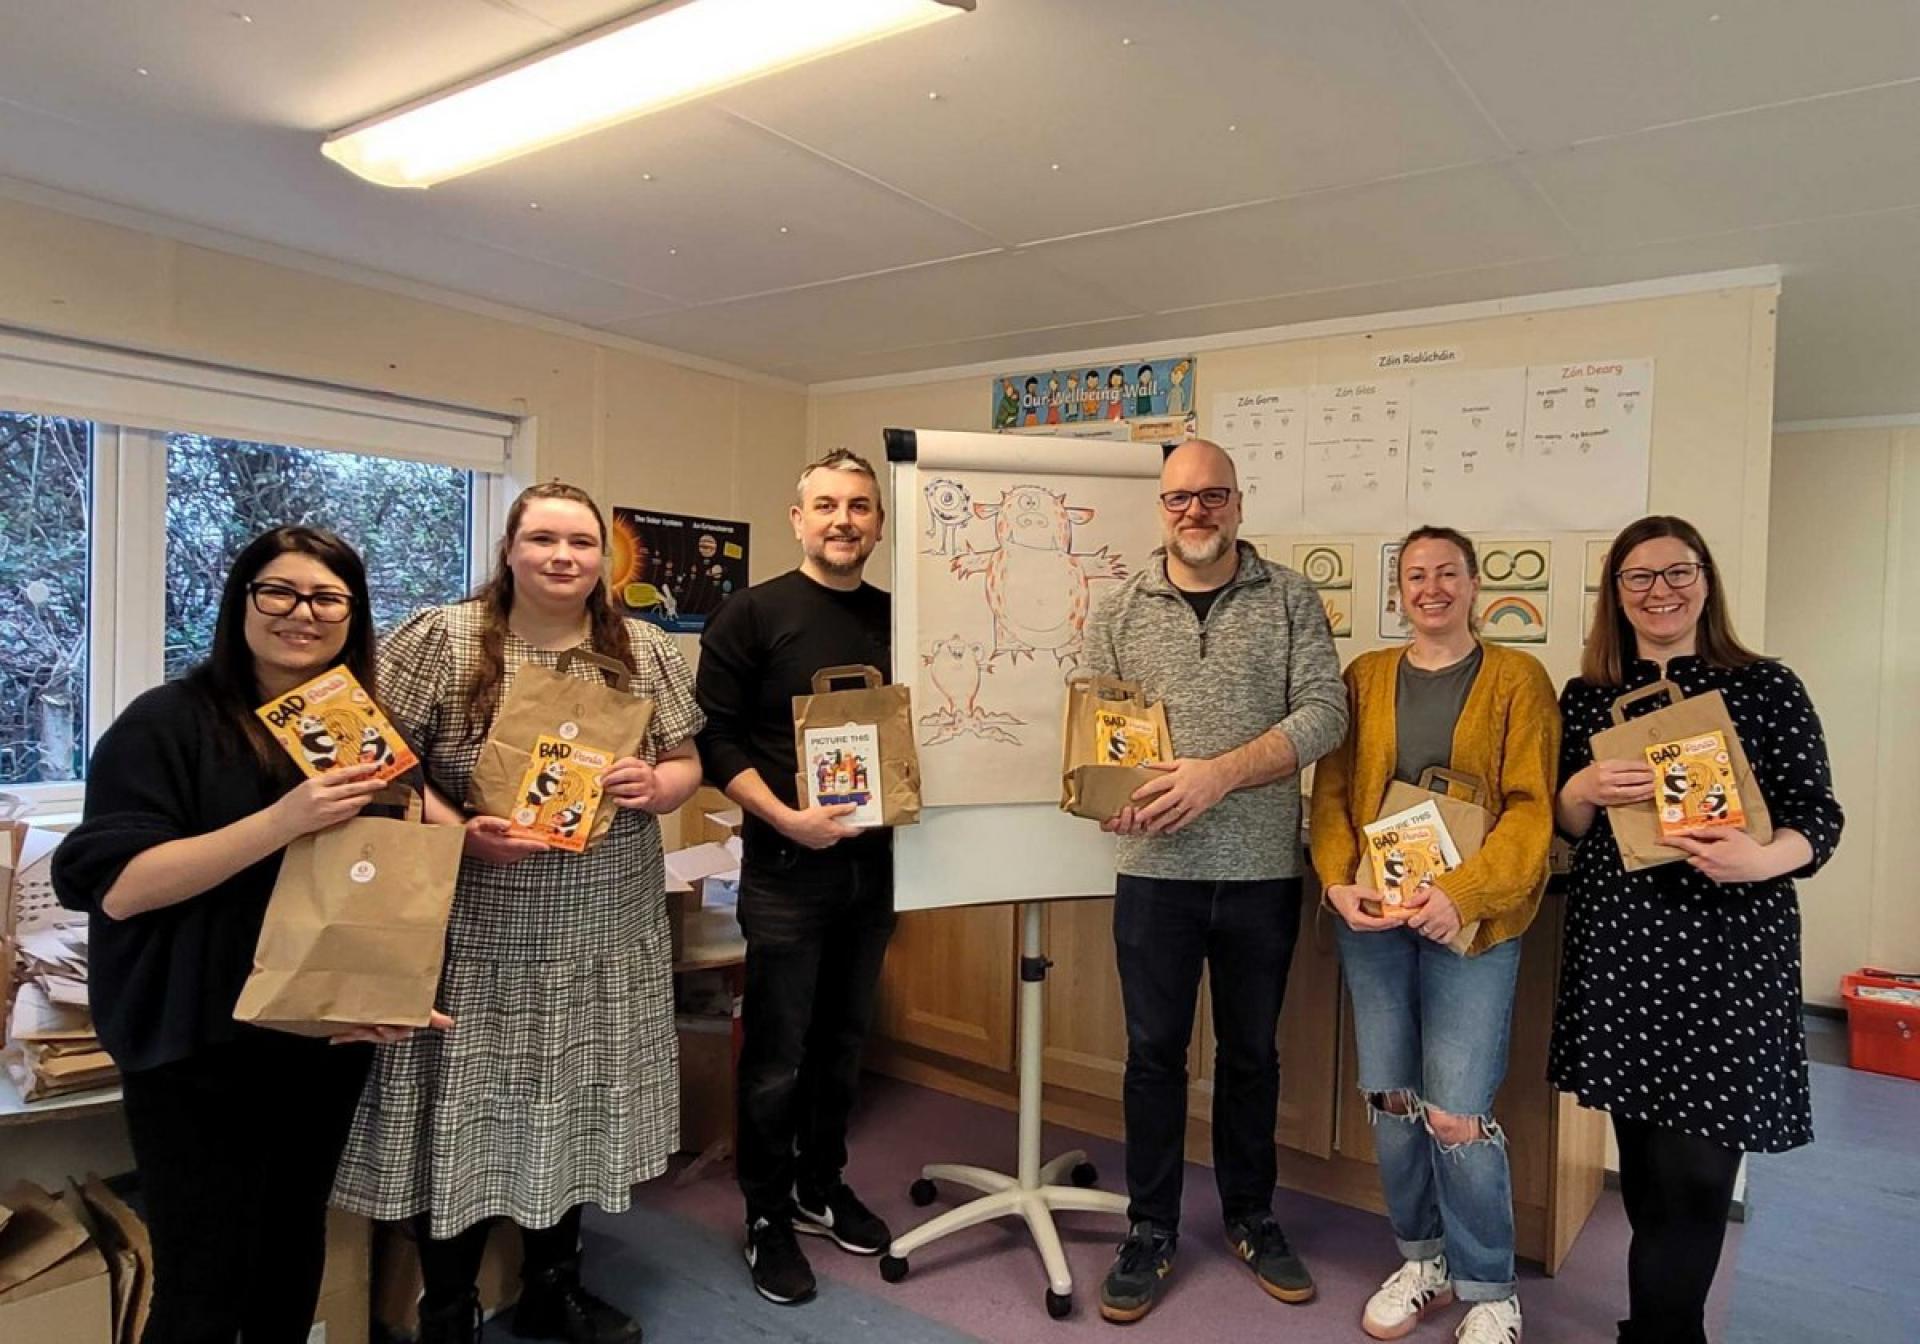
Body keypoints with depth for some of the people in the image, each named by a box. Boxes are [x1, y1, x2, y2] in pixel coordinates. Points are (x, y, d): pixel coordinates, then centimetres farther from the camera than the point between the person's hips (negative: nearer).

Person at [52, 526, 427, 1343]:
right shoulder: (167, 722, -10)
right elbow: (116, 885, -18)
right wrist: (282, 822, -29)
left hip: (330, 1038, 5)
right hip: (200, 1048, -5)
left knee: (295, 1249, 20)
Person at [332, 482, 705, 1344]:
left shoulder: (643, 650, 5)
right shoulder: (440, 639, -7)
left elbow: (686, 766, 9)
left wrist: (654, 785, -13)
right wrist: (462, 834, -22)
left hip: (603, 940, 4)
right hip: (476, 939, -3)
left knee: (574, 1112, 16)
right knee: (463, 1118, 7)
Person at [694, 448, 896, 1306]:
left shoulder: (897, 618, 7)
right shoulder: (753, 615, -7)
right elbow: (715, 737, -10)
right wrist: (783, 816, -21)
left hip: (874, 860, 5)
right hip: (786, 866, -5)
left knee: (843, 1040, 18)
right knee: (776, 1054, 6)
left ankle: (822, 1187, 37)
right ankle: (768, 1217, 25)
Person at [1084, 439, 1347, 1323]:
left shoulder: (1290, 598, 0)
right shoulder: (1121, 608, 4)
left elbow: (1324, 712, -9)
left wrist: (1222, 773, -20)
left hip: (1262, 870, 0)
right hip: (1155, 869, 0)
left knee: (1251, 1053, 15)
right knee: (1155, 1052, 10)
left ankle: (1251, 1218, 35)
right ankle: (1150, 1232, 26)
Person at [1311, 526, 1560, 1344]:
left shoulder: (1517, 679, 1)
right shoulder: (1365, 678, 9)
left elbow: (1531, 806, -6)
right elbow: (1331, 792, 6)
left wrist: (1462, 893, -19)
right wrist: (1339, 881, -10)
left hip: (1471, 918, -3)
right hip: (1371, 913, 3)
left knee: (1456, 1115, -6)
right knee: (1389, 1099, 9)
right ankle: (1422, 1260, 31)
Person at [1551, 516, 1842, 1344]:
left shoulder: (1766, 687, 0)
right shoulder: (1585, 697, 9)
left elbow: (1819, 816, -2)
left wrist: (1761, 858, -23)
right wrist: (1582, 791, -11)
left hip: (1728, 947, -3)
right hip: (1616, 947, 3)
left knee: (1694, 1166, -4)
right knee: (1641, 1152, 12)